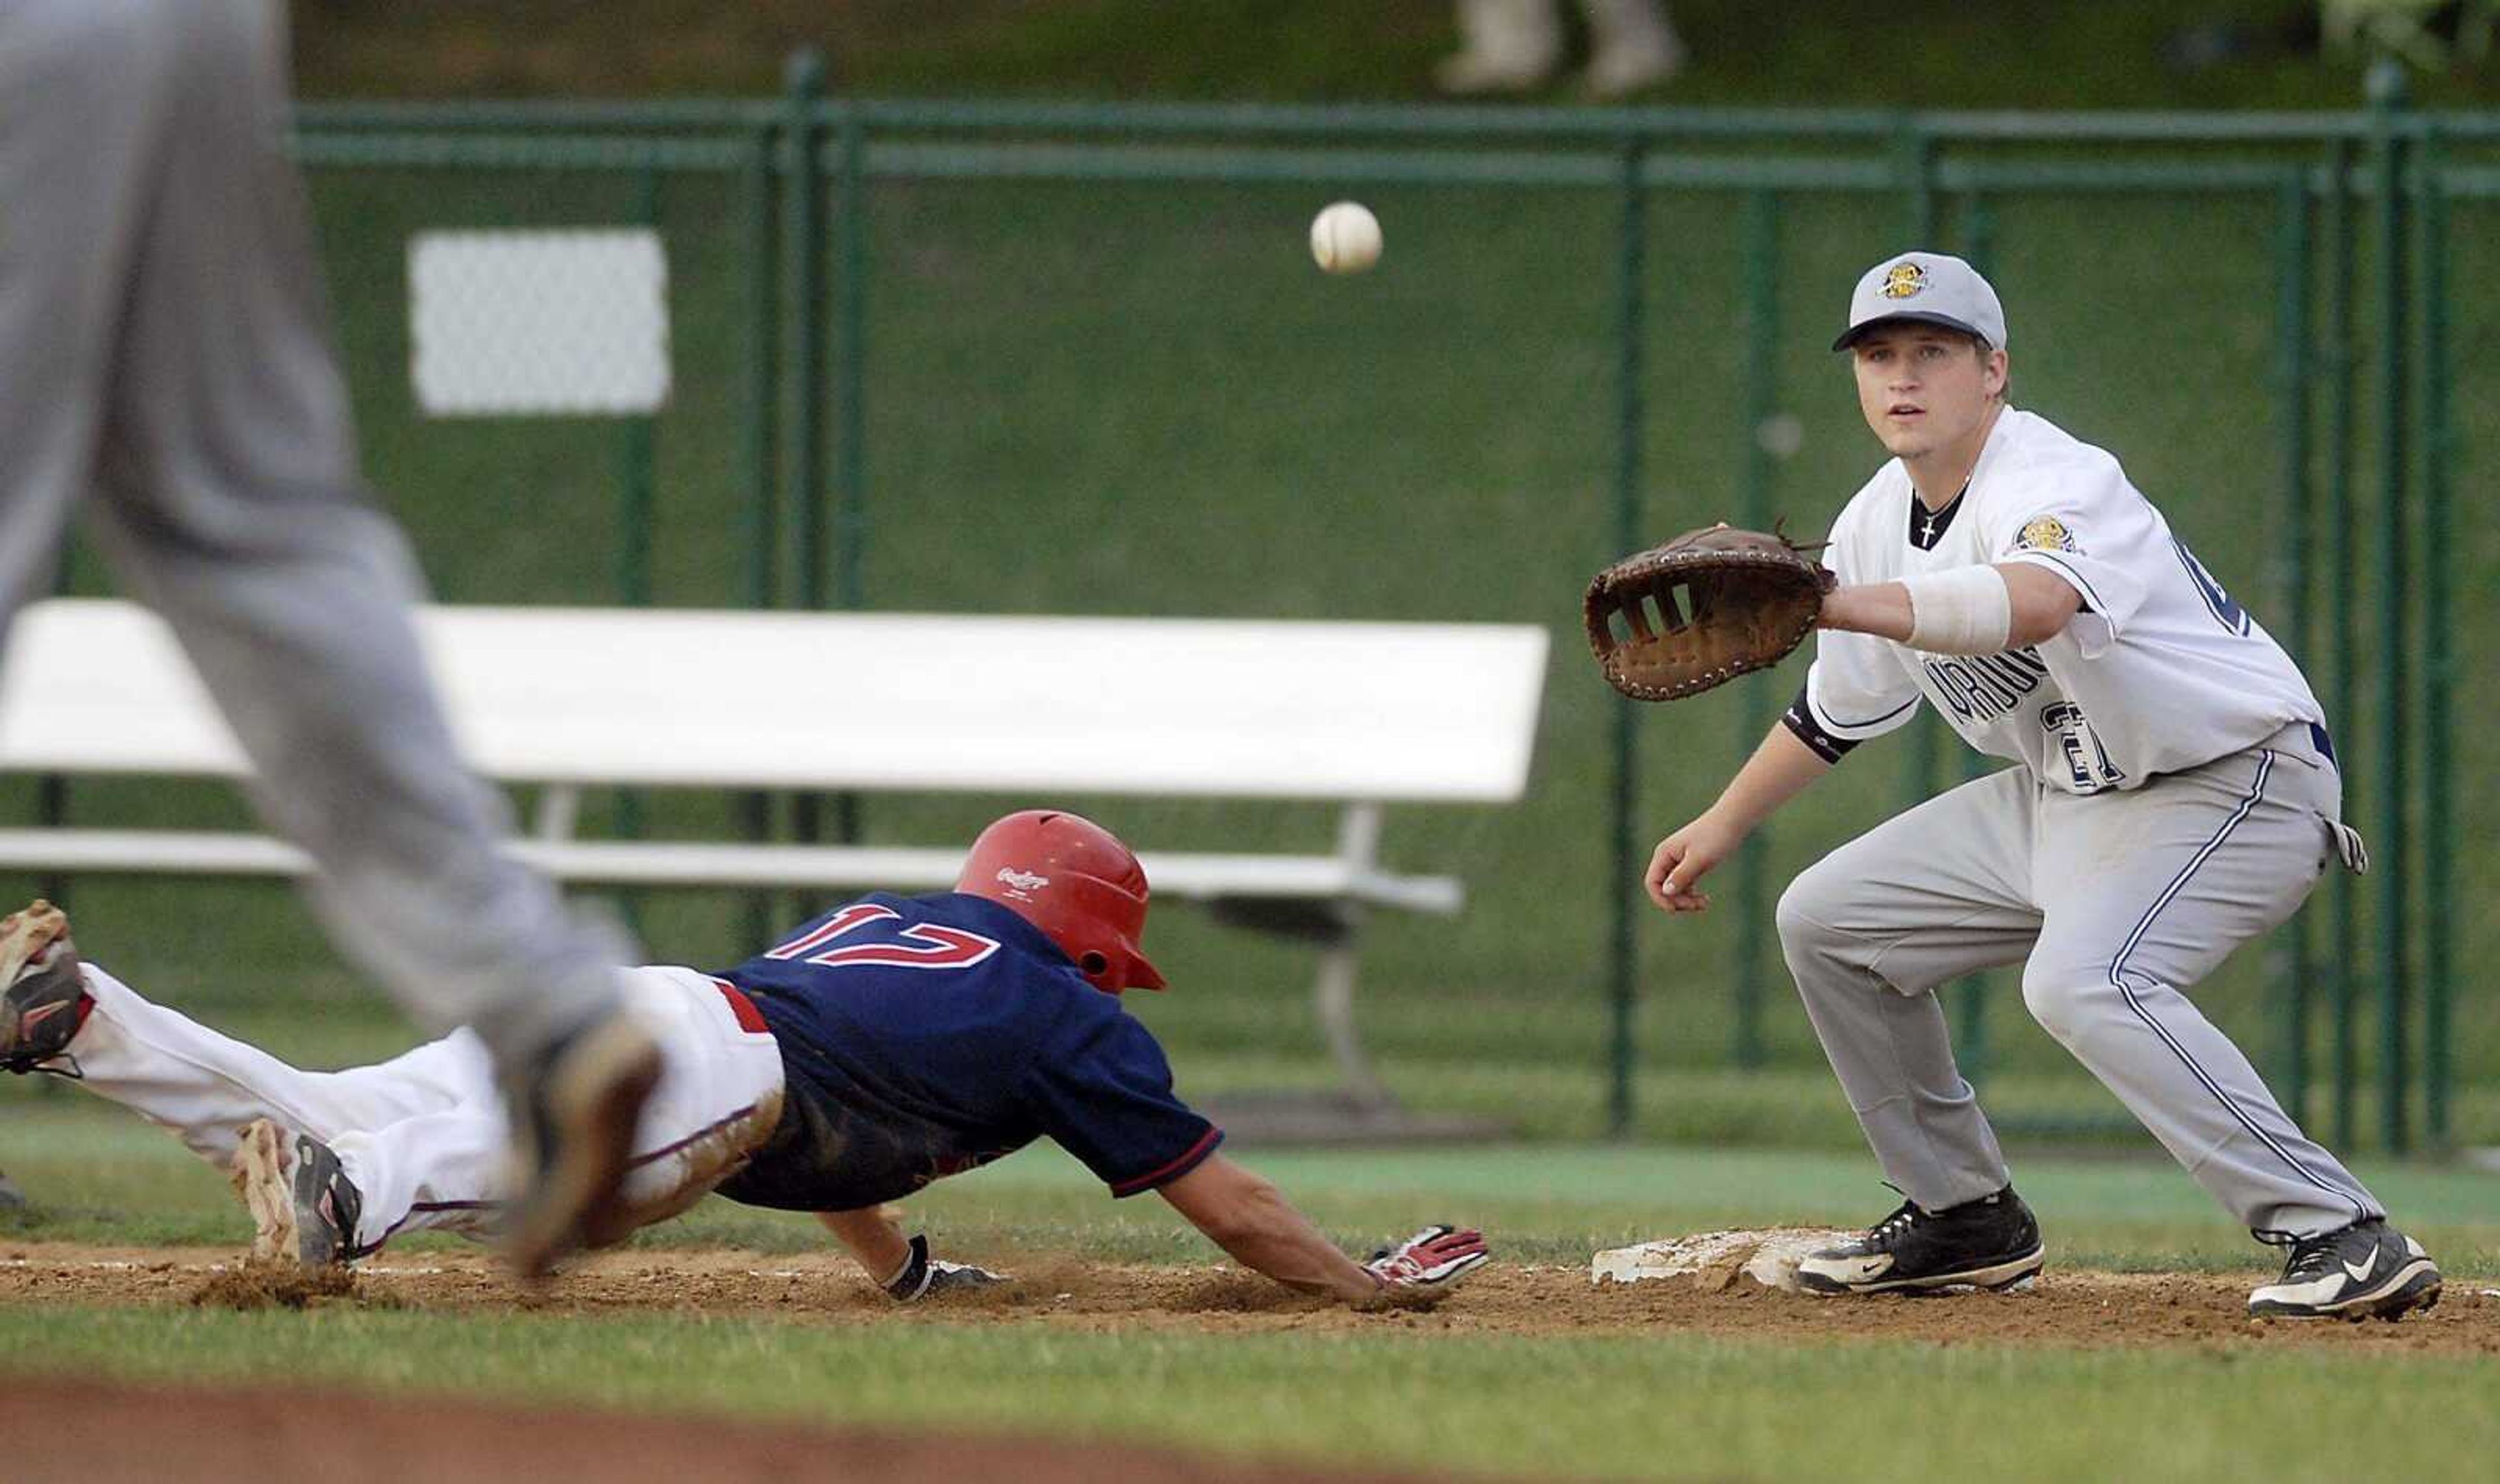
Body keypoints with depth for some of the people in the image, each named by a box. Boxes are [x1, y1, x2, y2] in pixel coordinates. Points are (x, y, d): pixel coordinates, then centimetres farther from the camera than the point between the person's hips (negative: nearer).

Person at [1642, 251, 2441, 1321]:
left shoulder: (2058, 482, -24)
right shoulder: (1877, 526, 3)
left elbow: (2032, 603, -50)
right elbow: (1838, 711, 22)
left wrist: (1836, 604, -59)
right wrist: (1724, 826, 27)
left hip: (2235, 783, -10)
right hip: (2066, 796, 10)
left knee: (2081, 980, -34)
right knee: (1828, 919, 11)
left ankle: (2338, 1235, -34)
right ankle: (1964, 1221, 20)